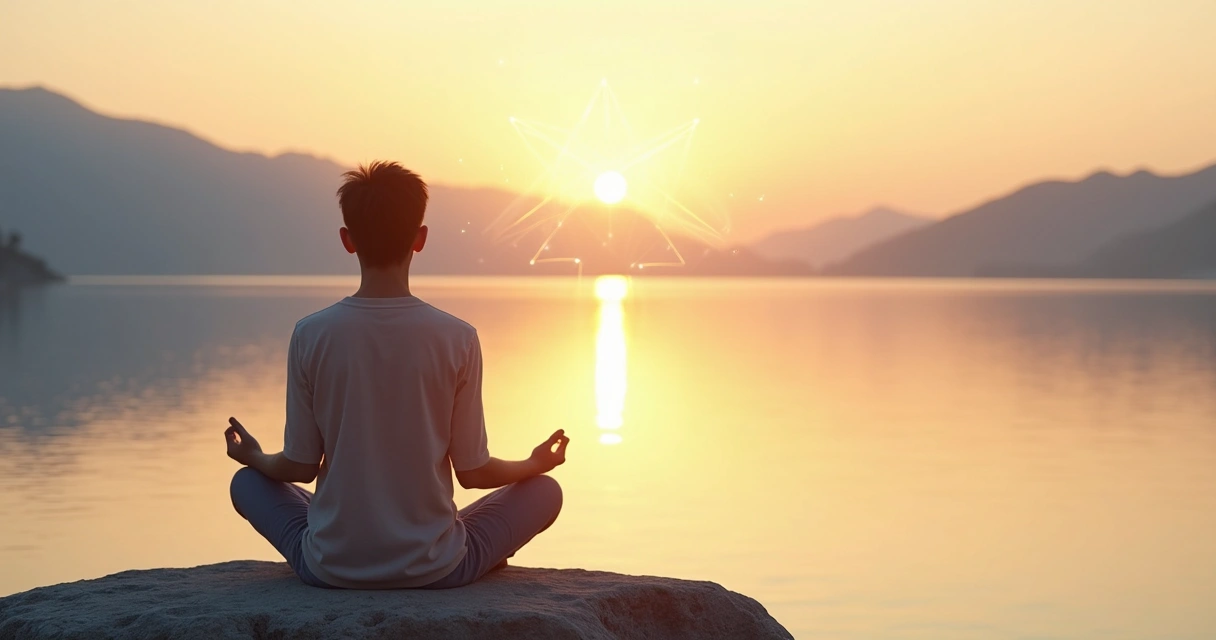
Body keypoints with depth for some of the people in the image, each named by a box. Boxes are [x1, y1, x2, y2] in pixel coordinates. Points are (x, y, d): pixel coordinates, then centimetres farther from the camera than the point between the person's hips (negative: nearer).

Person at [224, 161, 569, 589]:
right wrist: (535, 464, 18)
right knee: (544, 491, 21)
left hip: (331, 568, 1)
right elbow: (473, 472, -4)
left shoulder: (311, 336, -9)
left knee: (247, 483, 29)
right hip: (434, 569, -1)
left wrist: (254, 458, 23)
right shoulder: (457, 339, -12)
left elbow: (300, 467, -1)